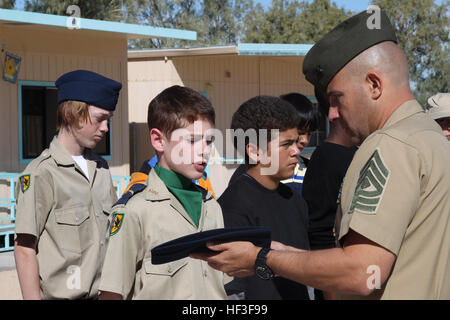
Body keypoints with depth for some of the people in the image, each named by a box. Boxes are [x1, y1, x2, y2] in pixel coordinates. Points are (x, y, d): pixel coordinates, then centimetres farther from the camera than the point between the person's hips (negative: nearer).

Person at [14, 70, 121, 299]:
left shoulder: (100, 167, 10)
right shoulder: (41, 174, -11)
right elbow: (24, 249, -12)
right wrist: (33, 298, -15)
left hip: (101, 293, 6)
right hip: (60, 295, -6)